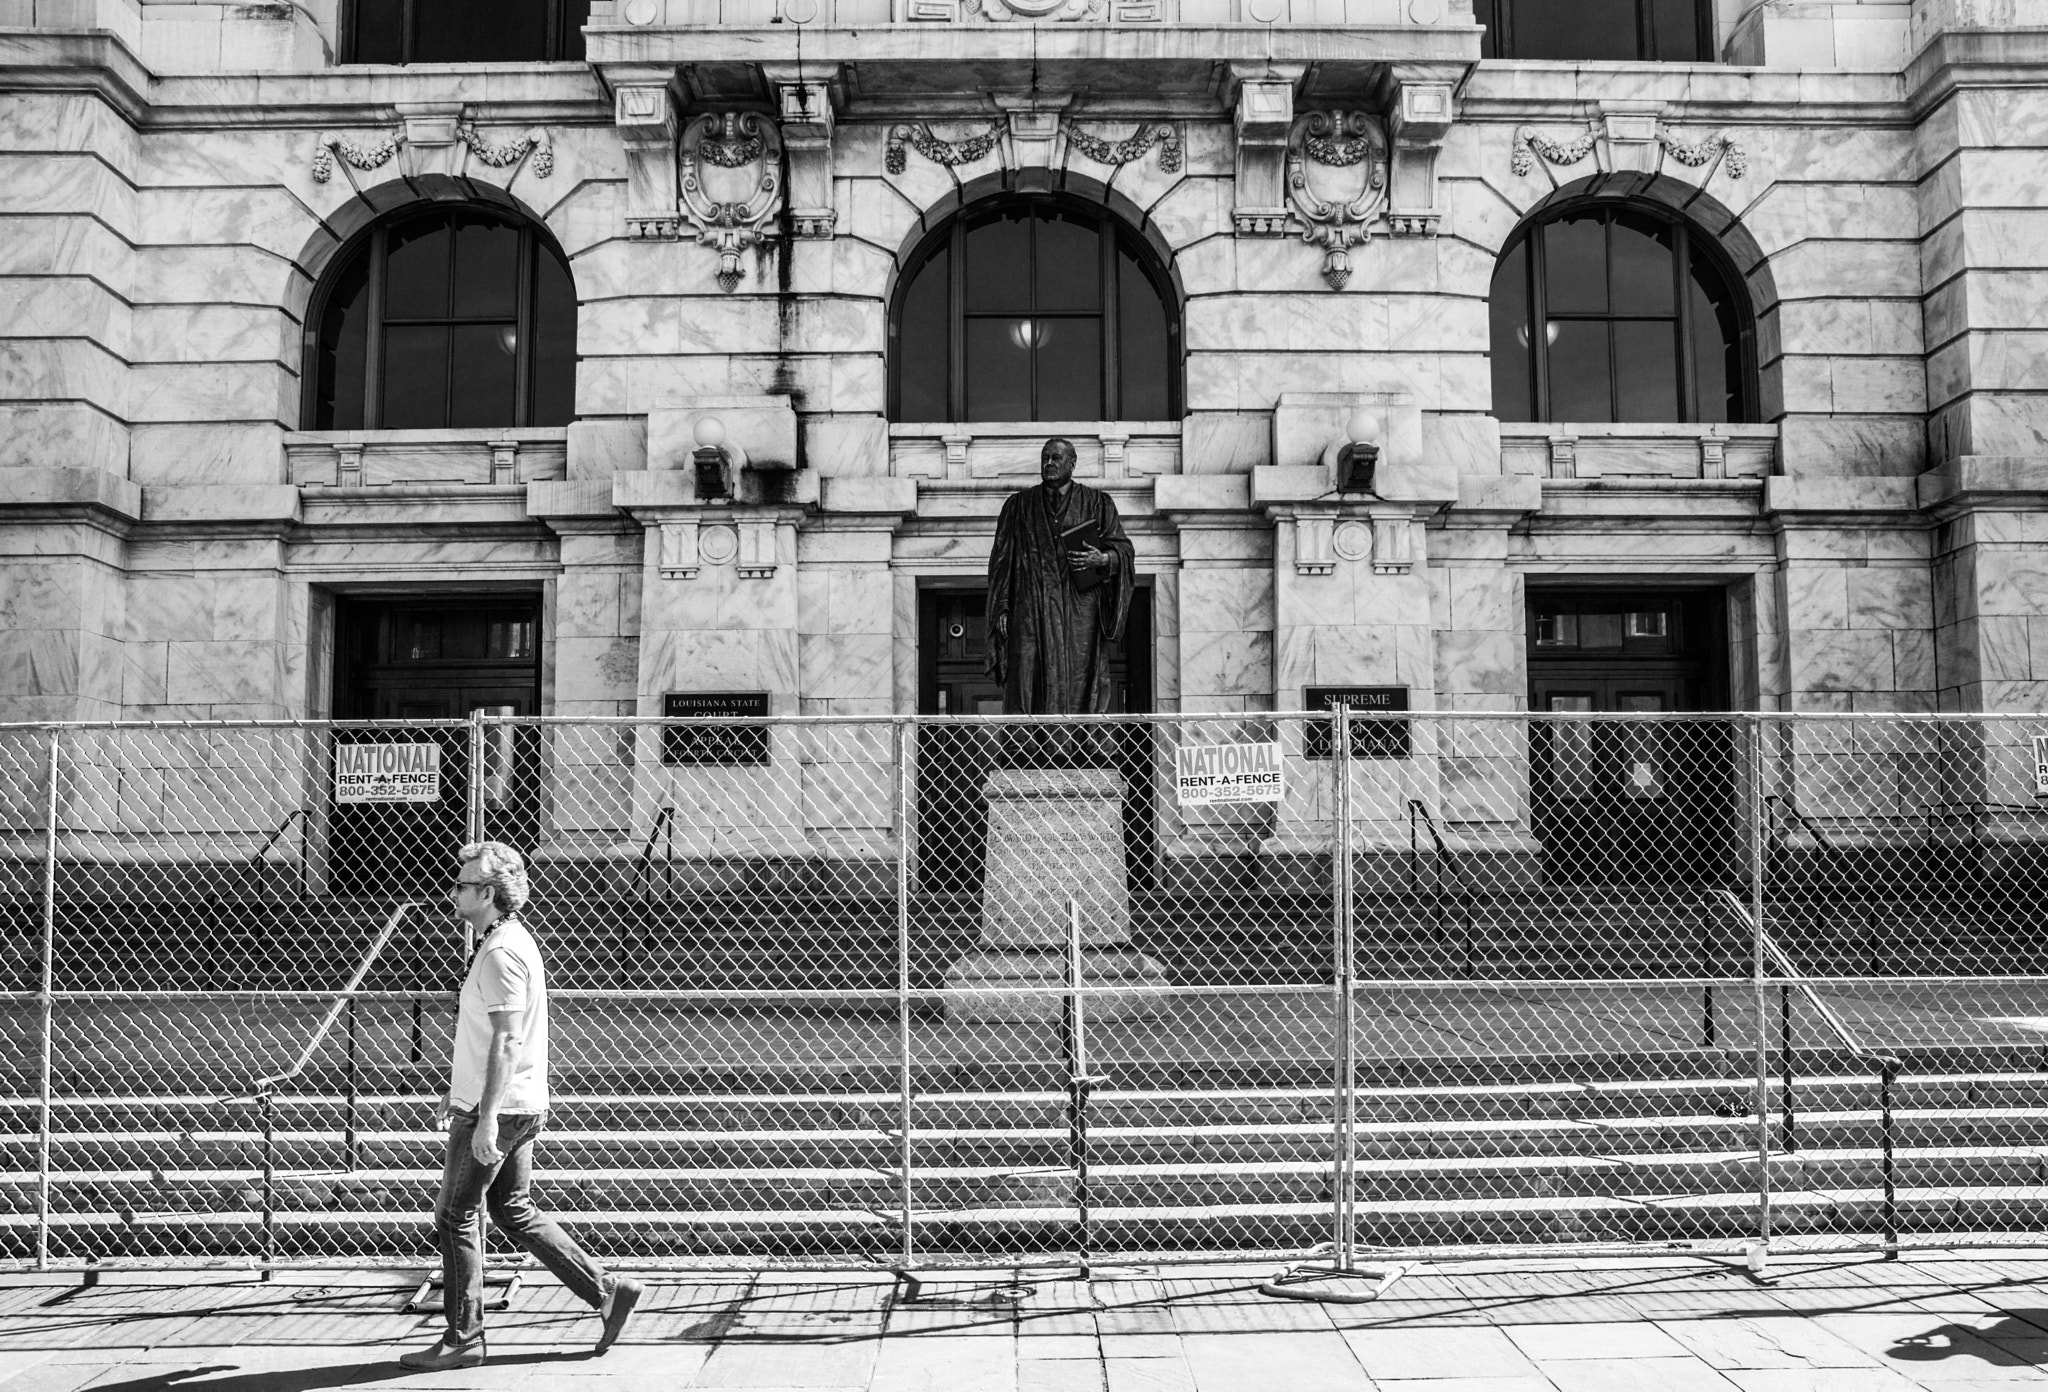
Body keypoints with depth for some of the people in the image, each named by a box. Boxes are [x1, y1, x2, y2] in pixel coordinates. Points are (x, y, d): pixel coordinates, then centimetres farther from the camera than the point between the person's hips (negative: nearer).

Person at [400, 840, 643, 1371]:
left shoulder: (501, 953, -19)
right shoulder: (507, 942, 14)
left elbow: (507, 1042, -24)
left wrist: (486, 1118, -25)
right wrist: (458, 1090, 28)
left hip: (497, 1109, -10)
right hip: (519, 1107, 10)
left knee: (455, 1217, 3)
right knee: (515, 1212, 16)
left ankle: (464, 1338, 15)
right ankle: (608, 1290, 16)